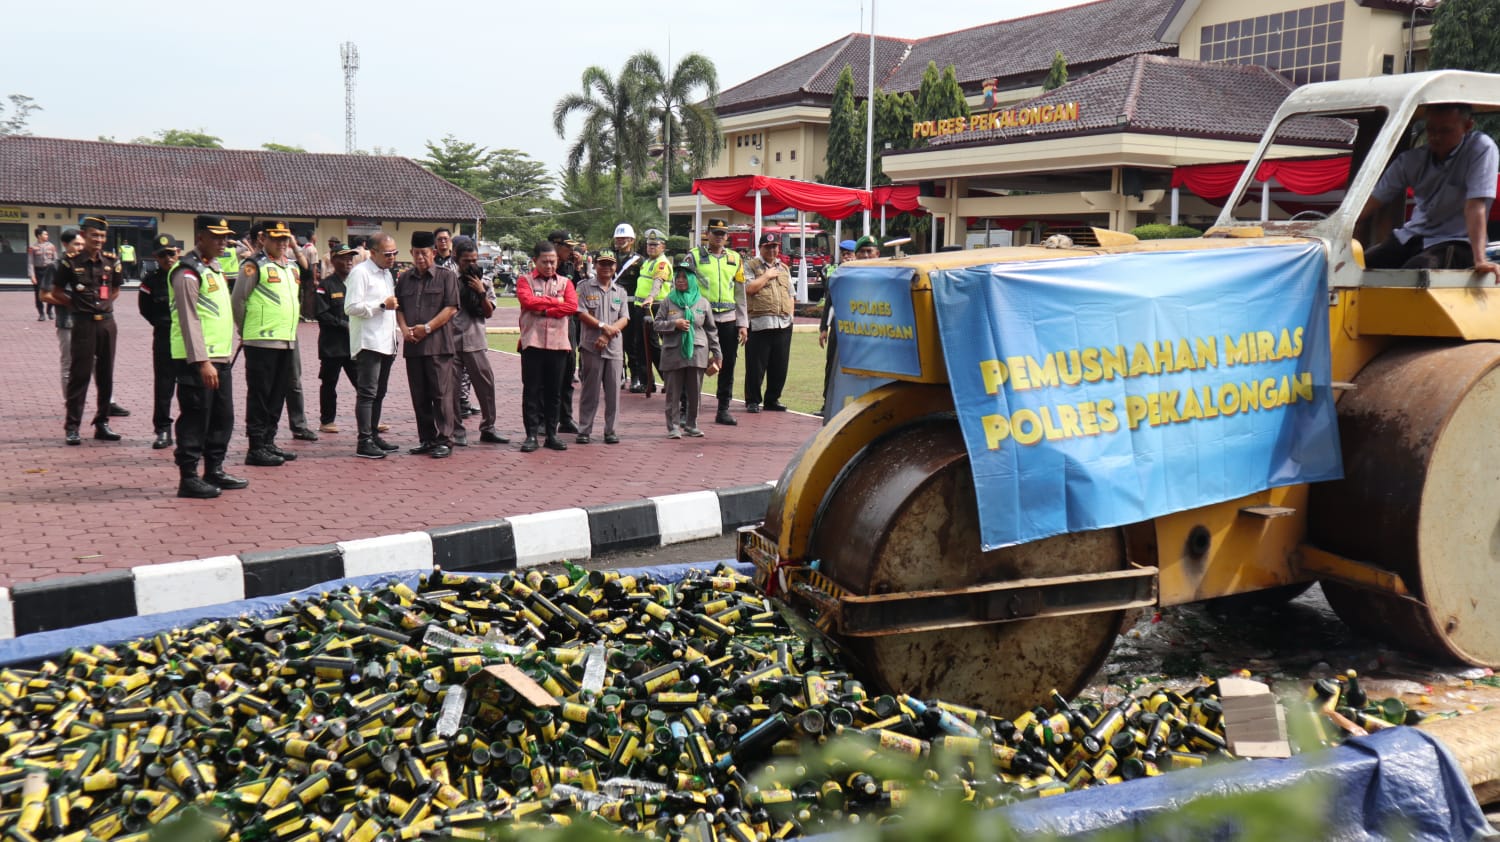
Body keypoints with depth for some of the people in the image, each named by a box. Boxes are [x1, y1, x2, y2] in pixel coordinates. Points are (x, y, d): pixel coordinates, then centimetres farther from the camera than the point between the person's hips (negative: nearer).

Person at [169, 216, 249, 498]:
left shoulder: (213, 268, 18)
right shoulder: (188, 272, -12)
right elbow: (189, 319, -18)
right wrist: (202, 361, -23)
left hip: (219, 358, 10)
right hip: (197, 360, -10)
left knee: (222, 417, 15)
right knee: (195, 419, -5)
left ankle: (214, 471, 26)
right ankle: (188, 478, 2)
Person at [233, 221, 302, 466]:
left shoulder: (292, 266, 15)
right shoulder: (254, 265, -8)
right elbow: (238, 299, -8)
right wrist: (246, 330, -1)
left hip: (287, 341, 8)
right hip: (261, 342, -8)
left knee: (278, 394, 13)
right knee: (259, 395, -3)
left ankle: (268, 442, 22)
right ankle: (256, 448, 1)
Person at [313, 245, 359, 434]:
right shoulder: (325, 285, -3)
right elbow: (320, 313, -11)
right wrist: (344, 325, -15)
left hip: (354, 343, 4)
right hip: (332, 345, -4)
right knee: (329, 384, 5)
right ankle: (326, 421, 14)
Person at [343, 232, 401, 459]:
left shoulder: (387, 274, 19)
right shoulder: (360, 272, -9)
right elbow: (351, 307, -18)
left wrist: (395, 333, 21)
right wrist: (382, 305, -18)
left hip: (386, 343, 9)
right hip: (368, 342, -9)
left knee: (379, 392, 13)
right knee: (367, 393, -10)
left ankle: (373, 435, 20)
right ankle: (364, 442, -10)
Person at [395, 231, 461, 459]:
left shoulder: (447, 276, 2)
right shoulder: (404, 278, 16)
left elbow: (451, 308, -6)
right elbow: (398, 307, 17)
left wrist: (427, 327, -12)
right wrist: (404, 328, -3)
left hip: (438, 344, -5)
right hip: (413, 345, 5)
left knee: (441, 393, -5)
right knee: (419, 396, 8)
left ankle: (444, 441, -1)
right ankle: (427, 439, 17)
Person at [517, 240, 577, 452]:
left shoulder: (565, 282, 11)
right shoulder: (525, 281, 5)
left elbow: (572, 306, -5)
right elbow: (528, 301, -13)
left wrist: (543, 309, -10)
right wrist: (556, 301, -5)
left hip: (558, 343, 2)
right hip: (532, 342, -2)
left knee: (554, 391, 6)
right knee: (531, 390, 0)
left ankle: (552, 434, 13)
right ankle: (531, 435, 5)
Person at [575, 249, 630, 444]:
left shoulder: (620, 292, 14)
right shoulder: (585, 287, 4)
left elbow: (624, 319, 5)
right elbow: (581, 313, -6)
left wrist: (607, 334, -10)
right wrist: (603, 326, -12)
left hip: (614, 347, 3)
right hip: (591, 347, -3)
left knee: (613, 390, 3)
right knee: (590, 390, 0)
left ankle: (610, 430, 10)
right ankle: (585, 430, 7)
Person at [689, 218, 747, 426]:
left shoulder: (735, 258, 13)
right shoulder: (694, 256, 3)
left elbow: (740, 293, 13)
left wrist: (743, 324, 8)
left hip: (728, 319, 4)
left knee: (728, 365, 4)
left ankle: (723, 410, 13)